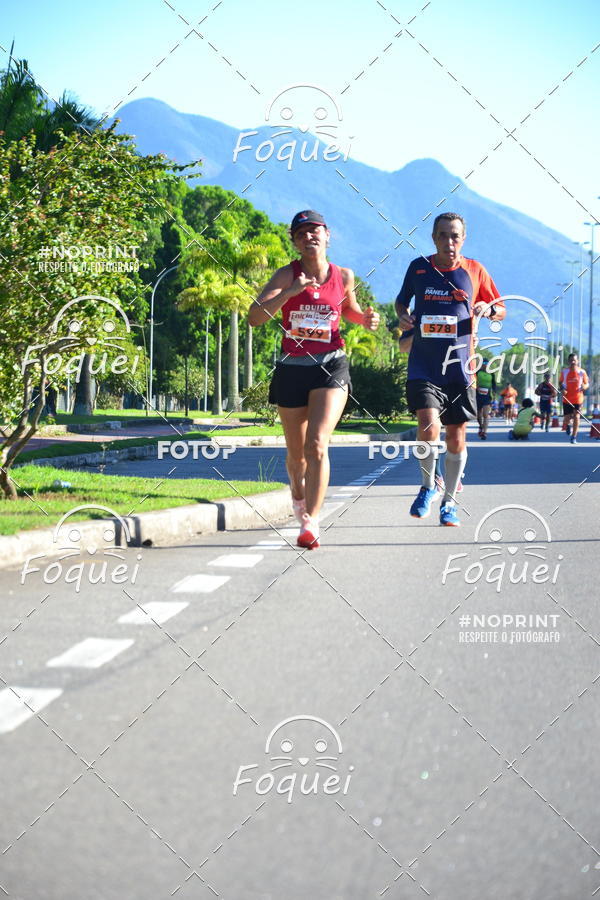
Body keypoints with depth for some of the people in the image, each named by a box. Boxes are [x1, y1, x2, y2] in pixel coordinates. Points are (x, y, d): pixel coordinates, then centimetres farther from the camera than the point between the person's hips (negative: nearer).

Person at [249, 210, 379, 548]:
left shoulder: (343, 276, 3)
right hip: (292, 368, 1)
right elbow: (255, 317, -15)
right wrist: (290, 292, -27)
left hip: (331, 367, -1)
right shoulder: (287, 275, -4)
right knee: (297, 453, 13)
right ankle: (299, 496, 45)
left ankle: (311, 523, -19)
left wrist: (366, 318, 2)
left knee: (317, 445, -19)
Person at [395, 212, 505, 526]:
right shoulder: (418, 267, 3)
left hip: (459, 367, 1)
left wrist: (489, 309, -11)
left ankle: (449, 501, 24)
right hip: (423, 367, -1)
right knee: (428, 427, -19)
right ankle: (428, 486, 7)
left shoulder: (475, 271, 3)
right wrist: (402, 316, -2)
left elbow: (501, 309, 12)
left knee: (456, 438, 6)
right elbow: (401, 300, 20)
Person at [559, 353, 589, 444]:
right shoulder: (564, 372, -1)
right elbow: (560, 383, 11)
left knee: (576, 417, -8)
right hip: (566, 399, 1)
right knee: (567, 418, 1)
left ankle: (574, 437, 2)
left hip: (578, 398, -1)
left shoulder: (582, 372, -4)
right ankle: (568, 425, 39)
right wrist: (562, 389, -10)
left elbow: (587, 383, 5)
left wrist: (585, 387, -18)